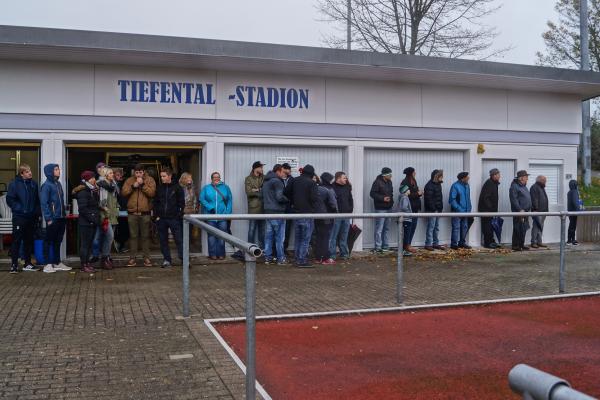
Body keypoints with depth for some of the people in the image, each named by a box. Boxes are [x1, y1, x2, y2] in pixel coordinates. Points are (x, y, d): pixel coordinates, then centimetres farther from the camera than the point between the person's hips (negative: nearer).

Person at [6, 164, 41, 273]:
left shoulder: (34, 184, 8)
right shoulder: (14, 184, -6)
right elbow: (9, 199, -7)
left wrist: (37, 213, 6)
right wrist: (19, 209, -11)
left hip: (31, 217, 5)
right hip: (19, 217, -5)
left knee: (29, 241, 11)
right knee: (16, 241, -2)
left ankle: (28, 264, 19)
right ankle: (14, 264, 3)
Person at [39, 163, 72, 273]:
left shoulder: (58, 184, 13)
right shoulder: (46, 185, -10)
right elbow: (44, 203, -14)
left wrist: (64, 214, 12)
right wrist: (48, 218, -17)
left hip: (61, 218, 8)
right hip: (52, 219, -8)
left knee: (58, 241, 13)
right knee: (49, 241, 0)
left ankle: (57, 262, 21)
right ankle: (48, 264, 5)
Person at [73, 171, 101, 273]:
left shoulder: (93, 190, 15)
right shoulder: (83, 192, -13)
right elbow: (82, 208, -19)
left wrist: (97, 217, 12)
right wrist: (92, 218, -19)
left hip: (93, 222, 9)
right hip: (86, 222, -9)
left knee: (90, 243, 13)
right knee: (85, 243, -3)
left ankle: (87, 262, 21)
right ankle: (84, 265, 2)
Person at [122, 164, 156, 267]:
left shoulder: (150, 180, 2)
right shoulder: (129, 180, 8)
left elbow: (152, 193, -10)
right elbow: (124, 192, -3)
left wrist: (143, 184, -16)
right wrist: (133, 186, -13)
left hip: (145, 213, -1)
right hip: (132, 213, 2)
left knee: (145, 236, 5)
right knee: (133, 236, 6)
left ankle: (146, 257, 11)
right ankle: (132, 257, 12)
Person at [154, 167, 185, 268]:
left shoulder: (177, 187, -1)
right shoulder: (159, 188, 9)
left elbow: (182, 203, -1)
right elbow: (156, 202, 13)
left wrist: (179, 215, -8)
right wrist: (156, 215, 3)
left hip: (174, 218, -4)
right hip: (161, 219, 4)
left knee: (179, 239, -4)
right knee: (163, 240, 8)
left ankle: (184, 259, -1)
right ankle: (167, 260, 17)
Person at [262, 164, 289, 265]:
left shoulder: (266, 182, 16)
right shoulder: (277, 181, -13)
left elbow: (263, 197, 22)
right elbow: (280, 197, -20)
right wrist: (289, 200, -5)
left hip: (267, 211, 9)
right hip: (277, 212, -9)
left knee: (269, 235, 12)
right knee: (279, 236, -1)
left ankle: (268, 257, 15)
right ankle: (280, 259, 3)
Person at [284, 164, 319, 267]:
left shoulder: (295, 181, 6)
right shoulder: (311, 183, -11)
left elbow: (286, 192, 9)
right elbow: (314, 198, -18)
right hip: (307, 213, -6)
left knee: (297, 238, 14)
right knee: (305, 239, -1)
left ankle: (297, 259, 19)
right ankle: (302, 261, -1)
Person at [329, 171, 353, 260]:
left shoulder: (347, 187, 14)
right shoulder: (332, 187, -11)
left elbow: (350, 199, 21)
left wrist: (350, 210, 13)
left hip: (346, 215, 7)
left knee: (344, 236, 14)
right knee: (333, 236, -4)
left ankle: (344, 253, 22)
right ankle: (331, 255, 0)